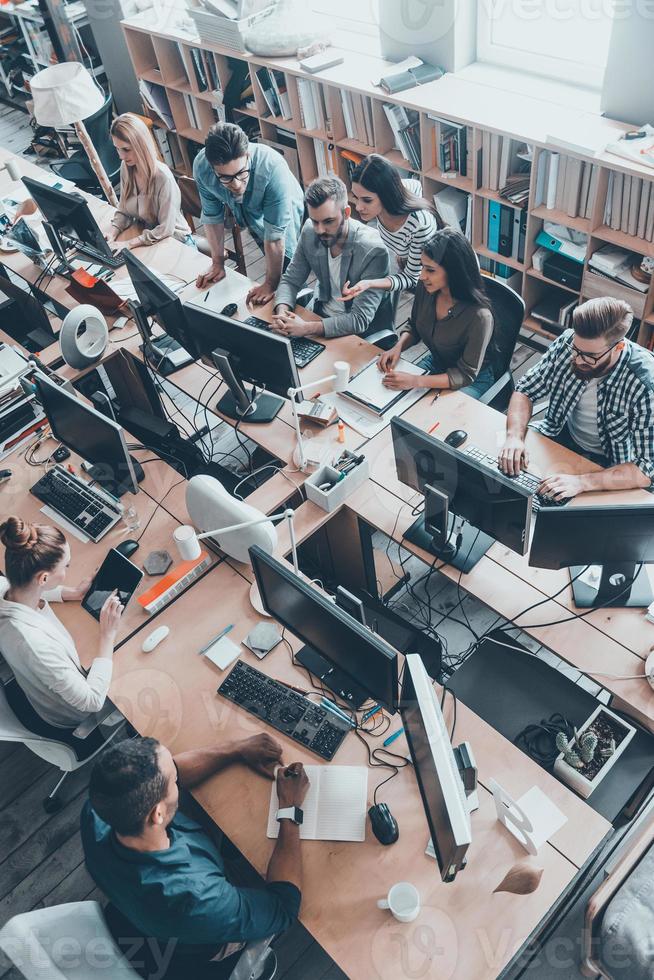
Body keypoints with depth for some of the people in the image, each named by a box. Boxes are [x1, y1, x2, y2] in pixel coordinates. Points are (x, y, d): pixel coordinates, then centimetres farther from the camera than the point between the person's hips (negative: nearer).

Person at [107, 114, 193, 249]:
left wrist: (129, 243, -26)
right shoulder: (126, 167, -5)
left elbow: (166, 229, -23)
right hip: (143, 234, 6)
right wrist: (112, 234, -15)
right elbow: (123, 211, 4)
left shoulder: (163, 177, -25)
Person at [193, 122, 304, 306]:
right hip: (255, 223, 4)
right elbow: (212, 216, -13)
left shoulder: (272, 167, -43)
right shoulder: (201, 166, -30)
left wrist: (271, 284, -31)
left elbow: (275, 234, -37)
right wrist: (217, 263, -5)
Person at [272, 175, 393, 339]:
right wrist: (282, 311, -21)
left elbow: (360, 320, -28)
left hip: (363, 332, -6)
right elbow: (291, 280, 2)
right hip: (322, 315, 6)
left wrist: (307, 328, -36)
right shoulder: (309, 231, -9)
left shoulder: (374, 250, -27)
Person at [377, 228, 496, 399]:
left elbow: (466, 375, -26)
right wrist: (398, 346, -16)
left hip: (473, 380, -5)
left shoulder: (479, 316, -34)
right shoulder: (425, 287, -15)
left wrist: (415, 381, -35)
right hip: (436, 364, 6)